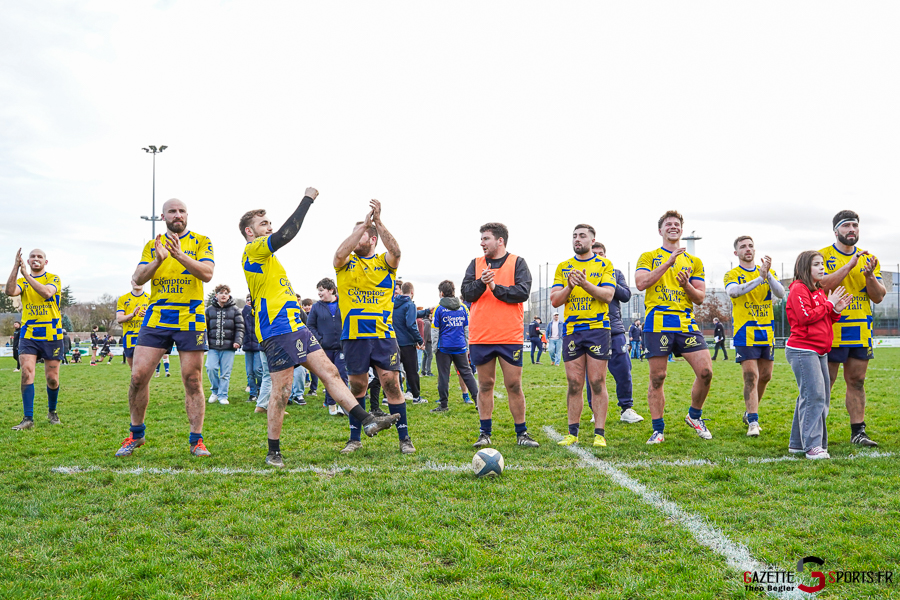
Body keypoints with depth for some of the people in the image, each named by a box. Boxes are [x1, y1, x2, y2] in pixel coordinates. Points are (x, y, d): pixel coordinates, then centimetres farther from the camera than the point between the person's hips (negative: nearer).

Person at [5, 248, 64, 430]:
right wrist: (16, 267, -20)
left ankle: (52, 412, 26)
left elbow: (47, 292, -22)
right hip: (28, 335, 2)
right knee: (26, 373, -13)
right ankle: (28, 418, -9)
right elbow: (10, 291, -15)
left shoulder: (53, 279, 1)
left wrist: (26, 274, -24)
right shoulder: (22, 281, 9)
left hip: (52, 336, -2)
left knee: (52, 378, 3)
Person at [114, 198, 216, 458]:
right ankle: (136, 434, 16)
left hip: (190, 320, -2)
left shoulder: (201, 242, 5)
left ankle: (196, 440, 8)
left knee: (193, 381, -1)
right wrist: (158, 261, -16)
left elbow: (207, 274, -11)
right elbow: (138, 279, 2)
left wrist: (180, 255, -25)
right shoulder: (152, 245, 13)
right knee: (138, 376, -3)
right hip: (156, 318, 2)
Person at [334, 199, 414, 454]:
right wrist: (364, 223, -20)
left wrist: (378, 222, -24)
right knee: (357, 386, 8)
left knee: (392, 384, -3)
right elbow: (340, 253, -17)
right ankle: (355, 438, 22)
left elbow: (396, 251, -16)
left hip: (383, 334, -1)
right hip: (353, 336, 1)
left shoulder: (385, 262, 6)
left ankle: (404, 437, 7)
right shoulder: (346, 263, 7)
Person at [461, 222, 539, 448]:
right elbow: (466, 293, 1)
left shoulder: (517, 263, 4)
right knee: (485, 385, 7)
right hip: (480, 336, 2)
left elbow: (523, 292, -9)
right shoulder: (475, 264, 12)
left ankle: (522, 433, 12)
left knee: (514, 385, 1)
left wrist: (496, 287, -14)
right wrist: (482, 282, -16)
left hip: (510, 336, -2)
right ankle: (485, 434, 14)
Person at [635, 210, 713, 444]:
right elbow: (640, 283, -8)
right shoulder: (649, 257, 10)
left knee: (706, 372, -8)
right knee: (657, 377, 0)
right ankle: (658, 430, 11)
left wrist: (686, 285, -9)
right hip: (657, 323, -2)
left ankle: (694, 416, 16)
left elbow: (700, 298, 12)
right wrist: (668, 263, -11)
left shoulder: (694, 262, 17)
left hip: (686, 323, 3)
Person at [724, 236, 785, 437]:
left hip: (767, 332, 5)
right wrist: (760, 278, -31)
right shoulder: (732, 275, -1)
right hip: (745, 333, -5)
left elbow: (780, 293, -7)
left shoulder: (768, 272, 10)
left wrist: (768, 274, -23)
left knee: (765, 376, 10)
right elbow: (733, 291, -24)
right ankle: (753, 421, -11)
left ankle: (749, 412, 28)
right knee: (751, 377, -12)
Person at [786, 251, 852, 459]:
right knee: (814, 395, -14)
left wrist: (836, 310, 4)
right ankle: (812, 446, -12)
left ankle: (798, 443, 16)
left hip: (819, 351, 10)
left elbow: (825, 321, 23)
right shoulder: (799, 290, -9)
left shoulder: (819, 291, 21)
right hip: (802, 350, -10)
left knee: (822, 397, 10)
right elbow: (806, 317, -20)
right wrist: (829, 304, -11)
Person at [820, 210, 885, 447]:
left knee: (857, 382, 8)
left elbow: (878, 297, 8)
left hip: (861, 331, 5)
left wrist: (870, 276, -11)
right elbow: (821, 285, -18)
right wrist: (850, 264, -20)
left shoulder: (869, 259, 12)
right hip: (831, 330, -5)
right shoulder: (823, 256, -2)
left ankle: (858, 431, 14)